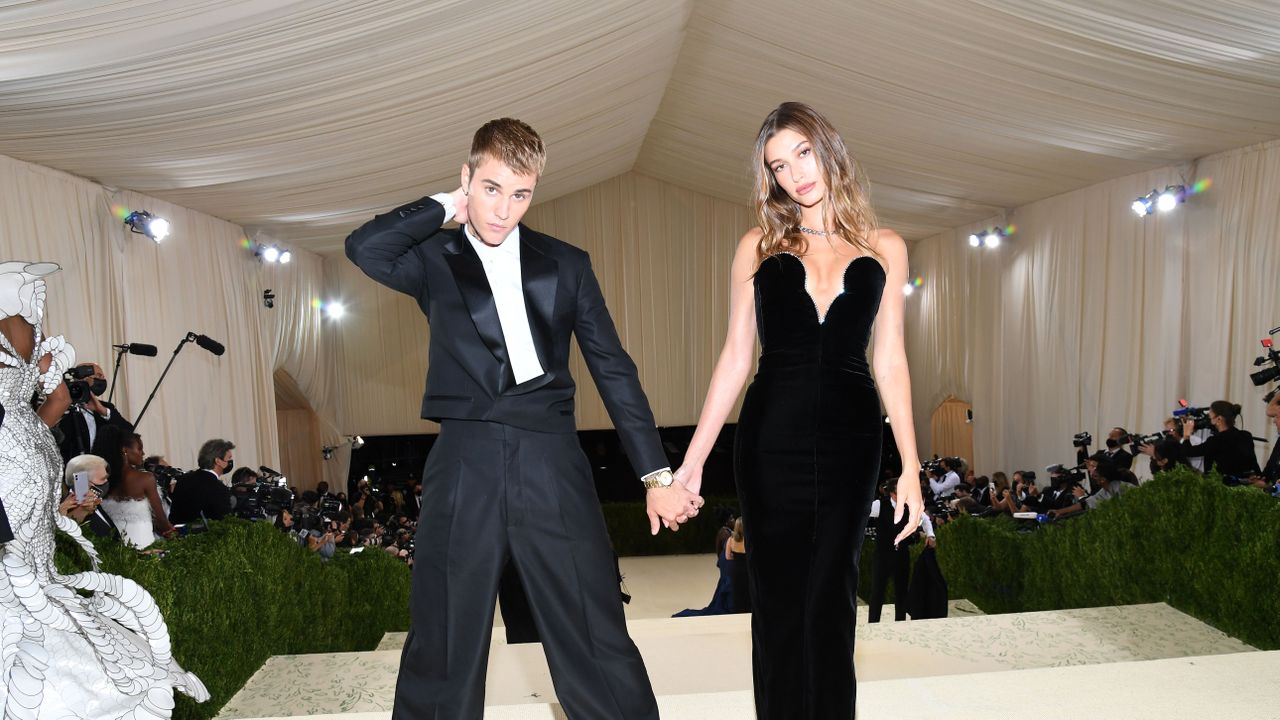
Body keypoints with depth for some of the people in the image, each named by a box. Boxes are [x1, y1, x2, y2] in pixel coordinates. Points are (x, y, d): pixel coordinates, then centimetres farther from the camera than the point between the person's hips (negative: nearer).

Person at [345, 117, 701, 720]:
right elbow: (363, 248, -11)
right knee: (442, 652, 7)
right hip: (464, 468, 0)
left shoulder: (566, 264, 11)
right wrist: (446, 206, 0)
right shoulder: (434, 260, 9)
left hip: (553, 465, 0)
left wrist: (656, 473, 4)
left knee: (600, 648, 1)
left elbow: (613, 370, 9)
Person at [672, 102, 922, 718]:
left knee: (831, 602, 8)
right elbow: (735, 358, 3)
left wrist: (910, 467, 0)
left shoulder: (884, 249, 6)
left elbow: (889, 360, 5)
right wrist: (692, 460, -3)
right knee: (778, 604, 6)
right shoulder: (758, 246, 5)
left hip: (850, 440, 0)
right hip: (771, 440, 0)